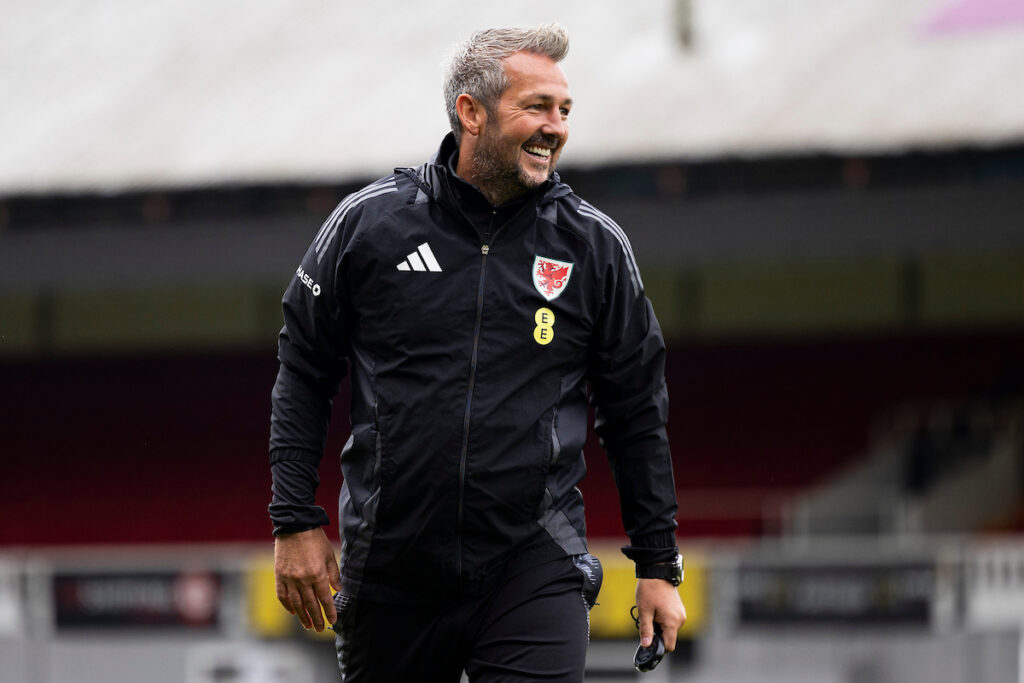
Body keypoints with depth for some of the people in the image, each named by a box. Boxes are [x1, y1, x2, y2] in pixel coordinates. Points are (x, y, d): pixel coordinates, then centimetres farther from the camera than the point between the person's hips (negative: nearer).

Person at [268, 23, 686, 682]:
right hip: (391, 567, 1)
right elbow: (304, 374, 8)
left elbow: (637, 413, 10)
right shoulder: (370, 221, 1)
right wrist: (296, 523, 3)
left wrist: (658, 565, 9)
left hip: (536, 565, -1)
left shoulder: (595, 246, 3)